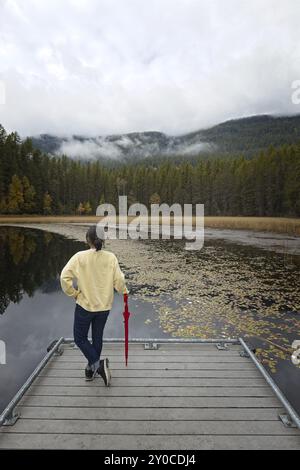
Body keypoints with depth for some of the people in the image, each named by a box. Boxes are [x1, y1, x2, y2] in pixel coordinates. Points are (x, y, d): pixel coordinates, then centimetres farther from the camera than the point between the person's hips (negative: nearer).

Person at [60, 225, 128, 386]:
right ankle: (92, 369, 36)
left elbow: (64, 277, -16)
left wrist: (74, 293, -2)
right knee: (97, 338, 21)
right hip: (104, 306, 3)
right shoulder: (111, 257, -12)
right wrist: (124, 291, 9)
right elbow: (118, 280, -12)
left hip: (85, 305, -3)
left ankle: (96, 364, 1)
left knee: (80, 338, 17)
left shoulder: (80, 257, -15)